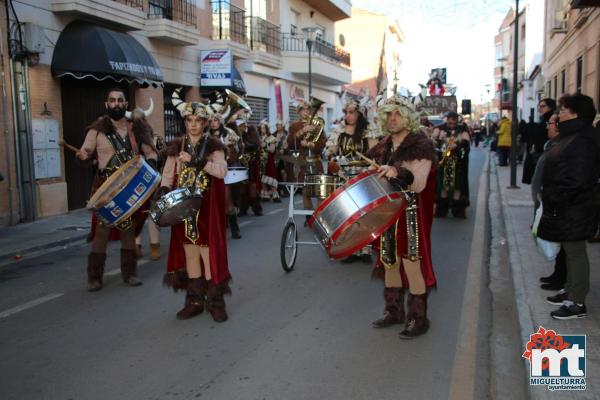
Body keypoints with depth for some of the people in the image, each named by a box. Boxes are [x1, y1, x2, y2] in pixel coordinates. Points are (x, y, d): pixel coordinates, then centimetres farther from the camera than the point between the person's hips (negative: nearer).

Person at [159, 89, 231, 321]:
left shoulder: (213, 146, -2)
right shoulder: (176, 147, 8)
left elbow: (222, 171, -17)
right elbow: (168, 174, 8)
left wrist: (195, 161, -24)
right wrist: (164, 191, -11)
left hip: (206, 208, -3)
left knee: (209, 252, -4)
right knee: (189, 252, 9)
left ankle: (215, 302, 8)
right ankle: (194, 301, 19)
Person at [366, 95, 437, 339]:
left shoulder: (421, 144, -10)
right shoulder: (383, 147, 10)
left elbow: (419, 183, -22)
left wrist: (398, 173, -38)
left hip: (411, 215, -7)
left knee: (411, 265, -3)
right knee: (388, 262, 13)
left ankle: (418, 319, 12)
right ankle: (394, 311, 28)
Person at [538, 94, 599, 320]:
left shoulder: (582, 140, -21)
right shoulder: (572, 136, 14)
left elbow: (576, 180, -26)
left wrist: (555, 199, -19)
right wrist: (552, 200, 15)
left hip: (574, 210, -10)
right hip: (566, 208, 10)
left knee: (575, 252, -2)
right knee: (571, 251, 18)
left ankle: (577, 303, 7)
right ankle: (571, 292, 30)